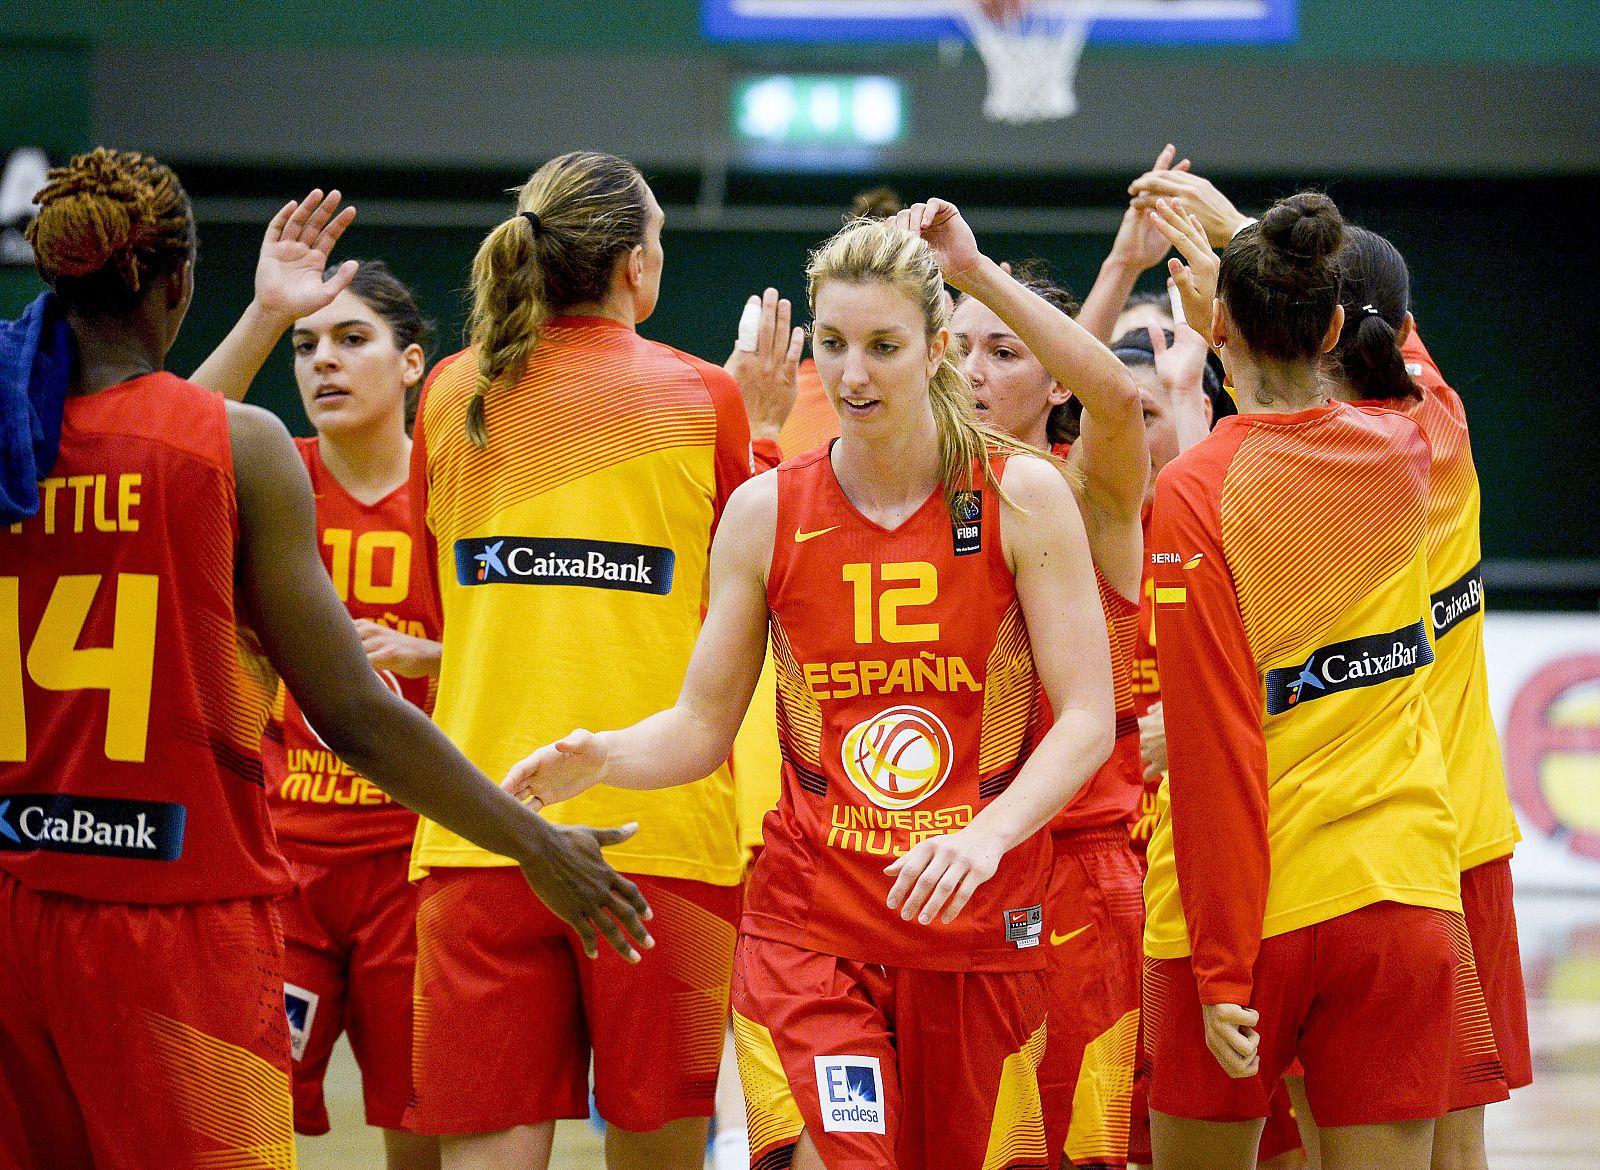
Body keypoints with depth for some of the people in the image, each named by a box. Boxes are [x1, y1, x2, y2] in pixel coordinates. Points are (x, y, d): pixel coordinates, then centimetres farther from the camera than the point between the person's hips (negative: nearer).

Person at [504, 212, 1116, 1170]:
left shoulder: (1023, 496, -3)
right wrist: (598, 757, -16)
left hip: (984, 929, 0)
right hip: (812, 927, 0)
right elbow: (701, 728, 6)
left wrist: (988, 834, -24)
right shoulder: (766, 512, 2)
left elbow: (1087, 719, -7)